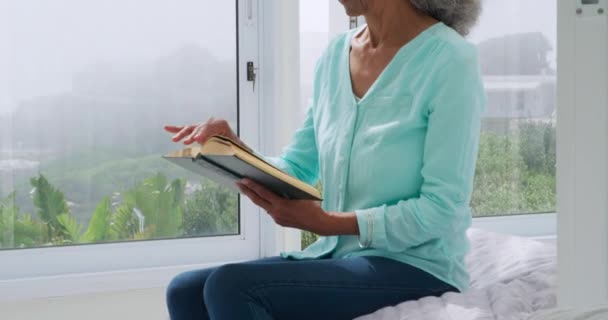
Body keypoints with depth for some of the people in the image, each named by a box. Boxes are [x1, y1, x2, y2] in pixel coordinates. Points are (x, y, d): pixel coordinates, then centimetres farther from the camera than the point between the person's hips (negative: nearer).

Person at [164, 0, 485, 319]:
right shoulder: (335, 55, 9)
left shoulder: (450, 60, -13)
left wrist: (329, 222, -22)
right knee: (185, 291, -8)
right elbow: (298, 170, 11)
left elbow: (442, 208, -17)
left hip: (415, 266, -7)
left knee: (232, 288, -24)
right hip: (336, 255, 7)